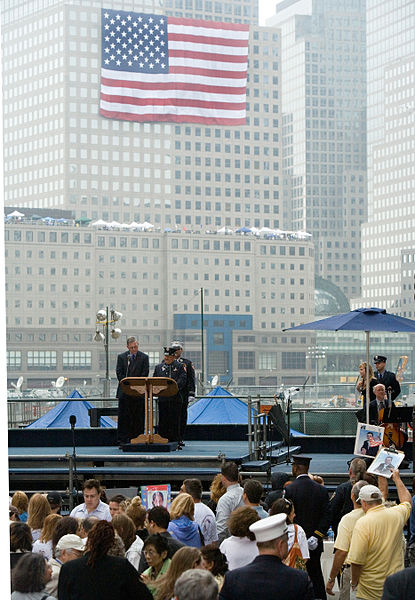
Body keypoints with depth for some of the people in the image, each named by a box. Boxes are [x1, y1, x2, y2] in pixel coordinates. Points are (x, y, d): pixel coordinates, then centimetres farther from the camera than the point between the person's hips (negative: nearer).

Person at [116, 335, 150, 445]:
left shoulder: (144, 357, 5)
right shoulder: (121, 357, 9)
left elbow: (145, 374, -2)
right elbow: (119, 373, 2)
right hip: (124, 391, 1)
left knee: (138, 418, 0)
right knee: (123, 417, -1)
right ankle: (122, 440, 1)